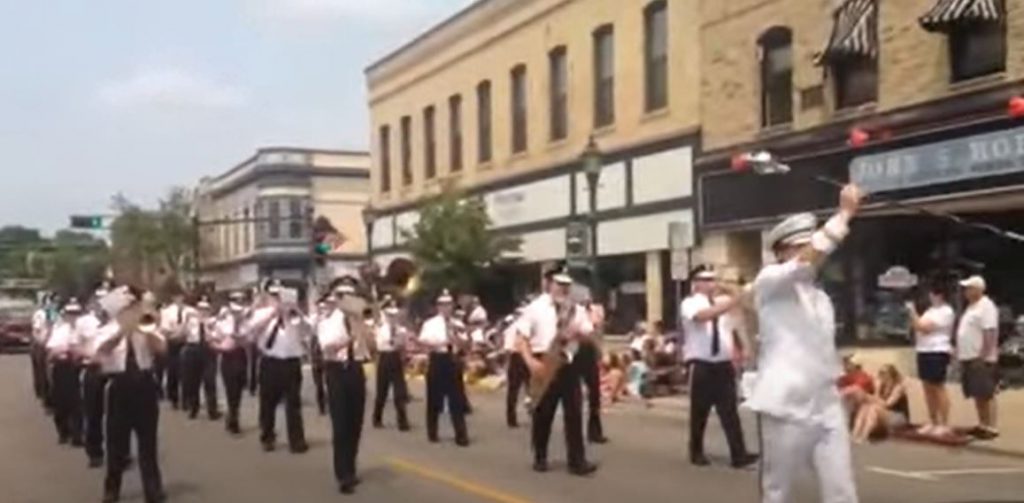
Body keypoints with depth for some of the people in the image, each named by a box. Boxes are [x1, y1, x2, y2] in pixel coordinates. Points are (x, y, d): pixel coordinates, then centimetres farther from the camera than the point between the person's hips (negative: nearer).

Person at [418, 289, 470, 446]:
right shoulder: (430, 324, -2)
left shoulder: (456, 324, 10)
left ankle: (461, 435, 1)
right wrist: (438, 344, -25)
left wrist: (456, 335, -13)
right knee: (435, 399, 4)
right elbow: (422, 341, -13)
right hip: (437, 360, -3)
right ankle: (432, 433, 17)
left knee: (457, 399, 0)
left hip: (452, 360, 3)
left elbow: (463, 344, 5)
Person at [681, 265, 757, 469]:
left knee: (729, 411, 0)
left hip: (723, 365, 5)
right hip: (701, 366, -5)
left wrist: (734, 360, 12)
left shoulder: (722, 304, 14)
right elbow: (703, 315, -30)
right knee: (699, 412, 5)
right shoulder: (690, 304, -7)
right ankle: (697, 453, 19)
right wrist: (731, 303, -39)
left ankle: (739, 455, -2)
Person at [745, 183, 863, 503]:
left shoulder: (821, 298, 20)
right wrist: (845, 213, -22)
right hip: (787, 408, -6)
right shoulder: (769, 282, -5)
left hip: (827, 408, 7)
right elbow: (809, 260, -23)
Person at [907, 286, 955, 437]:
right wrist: (912, 314, 5)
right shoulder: (931, 310, 19)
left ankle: (945, 425, -5)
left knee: (938, 388, -8)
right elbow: (917, 327, 18)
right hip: (924, 351, 9)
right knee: (928, 388, 11)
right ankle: (932, 423, 17)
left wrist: (913, 312, -11)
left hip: (937, 352, -9)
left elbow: (924, 327, -17)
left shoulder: (945, 312, -11)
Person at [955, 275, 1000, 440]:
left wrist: (983, 356, -24)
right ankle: (982, 425, 19)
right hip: (968, 357, 10)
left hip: (980, 358, -10)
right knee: (977, 395, 13)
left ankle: (991, 428, -5)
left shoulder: (986, 306, -13)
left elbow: (990, 333, -21)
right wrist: (961, 354, 18)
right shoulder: (971, 306, 18)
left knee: (987, 394, -7)